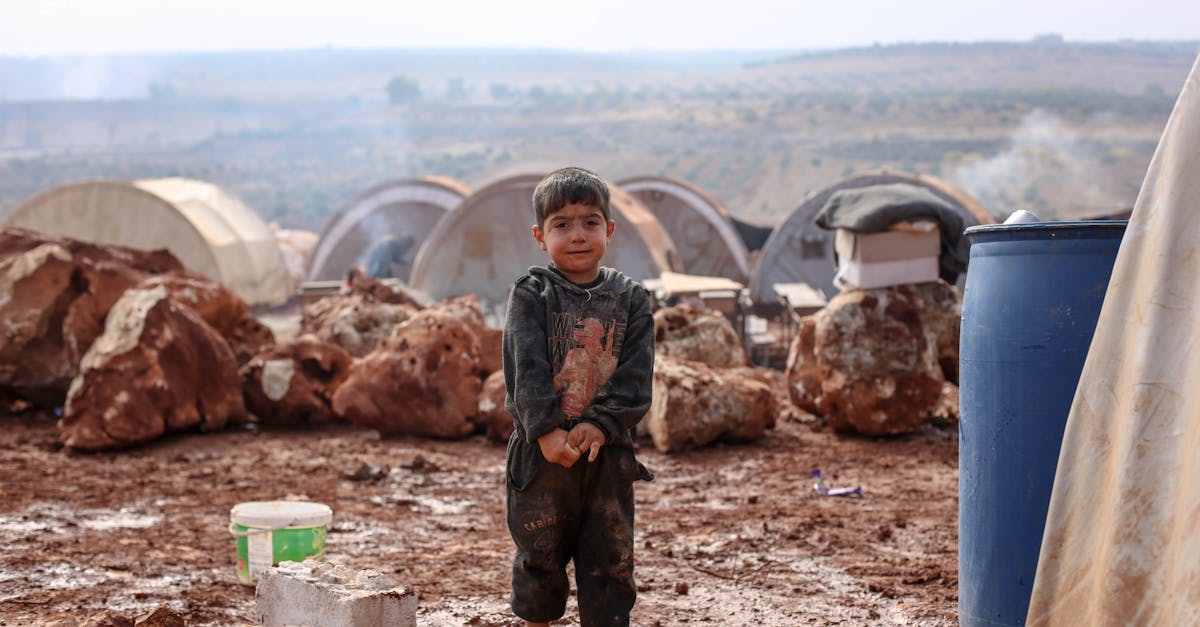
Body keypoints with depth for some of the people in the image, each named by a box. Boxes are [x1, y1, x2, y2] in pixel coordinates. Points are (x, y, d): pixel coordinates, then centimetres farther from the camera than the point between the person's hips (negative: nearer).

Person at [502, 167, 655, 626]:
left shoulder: (630, 299, 4)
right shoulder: (530, 295, -2)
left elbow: (635, 375, -5)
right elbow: (526, 369, -12)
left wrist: (599, 424, -19)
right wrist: (546, 431, -24)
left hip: (608, 451, 2)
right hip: (543, 451, -1)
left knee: (610, 561, 6)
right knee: (540, 555, 10)